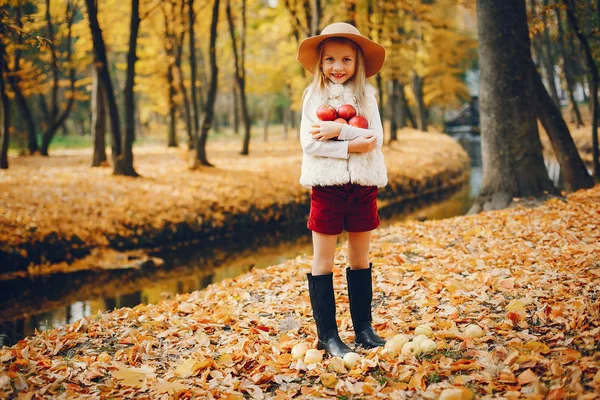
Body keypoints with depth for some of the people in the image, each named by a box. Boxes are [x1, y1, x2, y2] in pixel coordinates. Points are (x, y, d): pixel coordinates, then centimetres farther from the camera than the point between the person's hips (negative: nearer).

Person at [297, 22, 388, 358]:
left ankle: (364, 328, 21)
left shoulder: (367, 94, 6)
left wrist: (338, 130, -18)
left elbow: (376, 139, -6)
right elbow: (309, 143, -10)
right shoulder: (315, 95, 0)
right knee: (324, 261, 3)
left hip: (363, 184, 2)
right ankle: (328, 335, 9)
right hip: (327, 183, -2)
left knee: (361, 258, 11)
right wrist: (352, 145, -18)